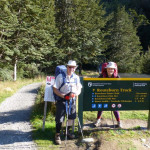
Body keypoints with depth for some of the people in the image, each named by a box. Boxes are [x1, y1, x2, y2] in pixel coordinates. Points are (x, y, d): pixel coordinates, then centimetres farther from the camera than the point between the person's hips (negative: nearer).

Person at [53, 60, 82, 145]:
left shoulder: (76, 77, 7)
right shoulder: (60, 76, -5)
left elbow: (79, 89, 8)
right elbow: (55, 89, -6)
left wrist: (75, 94, -14)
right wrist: (63, 96, -18)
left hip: (72, 100, 4)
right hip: (62, 100, -4)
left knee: (72, 116, 11)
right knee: (60, 118, -4)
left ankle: (67, 131, 33)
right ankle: (57, 135, 11)